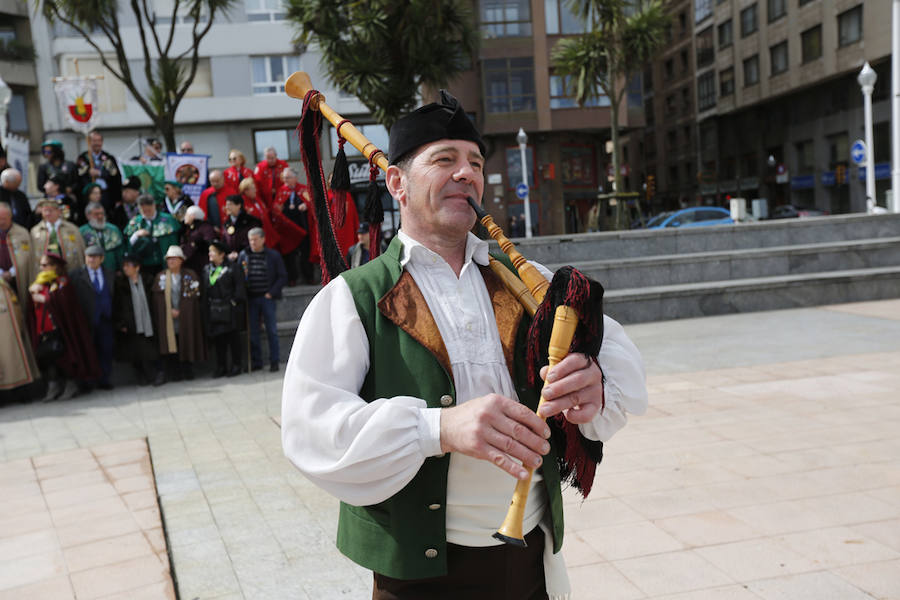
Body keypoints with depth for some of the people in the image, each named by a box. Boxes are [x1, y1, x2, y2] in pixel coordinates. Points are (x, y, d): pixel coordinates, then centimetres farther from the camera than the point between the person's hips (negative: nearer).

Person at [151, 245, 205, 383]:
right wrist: (170, 310, -9)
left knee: (187, 344, 0)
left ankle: (188, 371, 11)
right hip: (167, 319, 1)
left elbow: (195, 295, -1)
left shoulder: (190, 275, 3)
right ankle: (174, 373, 3)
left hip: (186, 319, -1)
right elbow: (157, 298, 4)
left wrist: (180, 311, -7)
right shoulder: (160, 277, 7)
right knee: (170, 344, -3)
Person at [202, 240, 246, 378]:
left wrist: (235, 301, -13)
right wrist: (206, 307, 9)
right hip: (213, 310, 6)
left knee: (233, 337, 1)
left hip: (229, 309, -6)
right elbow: (204, 287, 15)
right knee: (217, 338, 8)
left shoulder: (232, 268, -6)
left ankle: (236, 365, 10)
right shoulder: (207, 269, 12)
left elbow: (239, 286, -8)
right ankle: (221, 366, 16)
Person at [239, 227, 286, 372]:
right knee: (252, 332, 4)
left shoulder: (273, 256, 1)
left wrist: (271, 292, -6)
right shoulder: (244, 255, 7)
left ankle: (274, 361, 7)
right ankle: (256, 362, 12)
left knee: (271, 331, 0)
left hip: (267, 298, -2)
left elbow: (283, 276, 2)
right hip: (251, 299, 2)